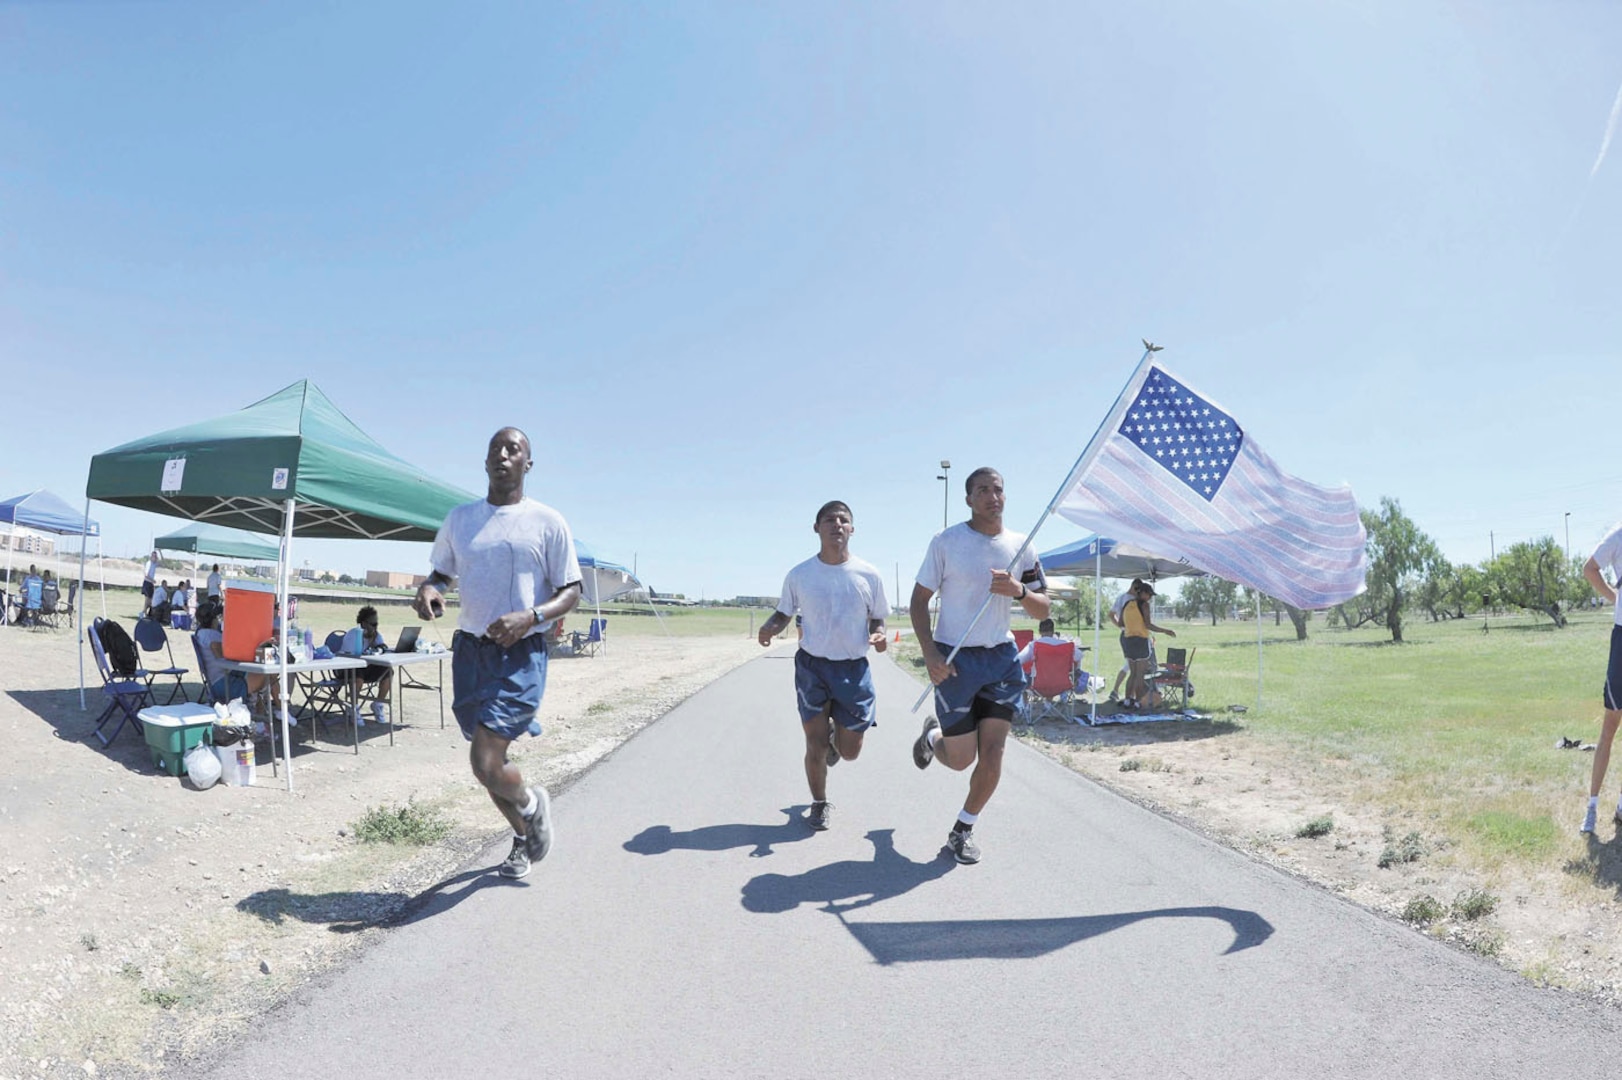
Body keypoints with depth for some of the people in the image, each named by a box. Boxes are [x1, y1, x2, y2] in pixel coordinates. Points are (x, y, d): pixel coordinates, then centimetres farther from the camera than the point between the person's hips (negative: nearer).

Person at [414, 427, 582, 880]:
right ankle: (524, 837, 39)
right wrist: (428, 589, -6)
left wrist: (530, 617, -20)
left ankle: (532, 802, 19)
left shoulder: (547, 522, -4)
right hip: (470, 650, 5)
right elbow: (441, 572, 19)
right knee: (488, 761, 13)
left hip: (520, 654, -5)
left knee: (485, 763, -15)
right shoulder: (460, 518, 9)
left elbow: (571, 592, -2)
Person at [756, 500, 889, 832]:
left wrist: (878, 635, -14)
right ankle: (819, 804, 28)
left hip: (854, 669, 1)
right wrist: (770, 627, -12)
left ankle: (835, 733, 45)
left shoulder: (868, 575, -3)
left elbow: (877, 618, 8)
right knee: (815, 746, 1)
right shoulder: (799, 575, -2)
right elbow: (784, 612, 11)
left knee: (849, 751, 7)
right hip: (812, 667, -1)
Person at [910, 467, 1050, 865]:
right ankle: (932, 735, 38)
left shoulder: (1020, 546, 5)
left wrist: (1018, 591, -16)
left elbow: (1042, 610, 6)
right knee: (961, 758, 1)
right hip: (955, 659, -3)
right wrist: (930, 653, -15)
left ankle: (963, 831, 19)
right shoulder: (946, 541, -5)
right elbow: (918, 600, -3)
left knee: (993, 751, -1)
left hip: (1002, 658, 3)